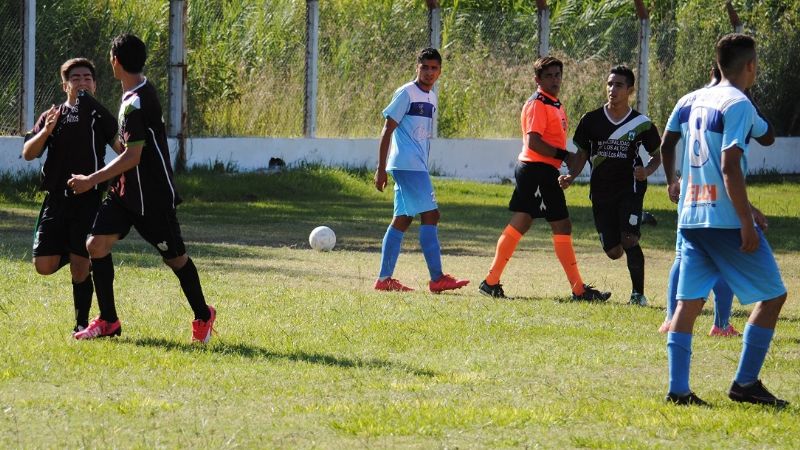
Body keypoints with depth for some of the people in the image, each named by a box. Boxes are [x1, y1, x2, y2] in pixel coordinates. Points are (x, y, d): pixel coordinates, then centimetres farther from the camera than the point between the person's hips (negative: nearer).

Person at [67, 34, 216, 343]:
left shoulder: (137, 103, -23)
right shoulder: (140, 92, 7)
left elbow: (132, 157, -26)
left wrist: (92, 180, -23)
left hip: (152, 196, -9)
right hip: (126, 190, 9)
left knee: (175, 257, 6)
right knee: (97, 245, -3)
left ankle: (203, 316, 25)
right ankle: (108, 321, 3)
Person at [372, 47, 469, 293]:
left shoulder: (432, 98, 17)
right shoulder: (406, 93, -7)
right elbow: (387, 130, -9)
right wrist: (381, 168, -13)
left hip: (418, 167, 9)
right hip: (407, 164, -9)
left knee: (402, 219, 7)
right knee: (430, 215, -12)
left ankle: (384, 279, 8)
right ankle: (437, 278, -14)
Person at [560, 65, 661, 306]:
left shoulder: (641, 123, -1)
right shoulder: (592, 120, 3)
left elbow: (657, 155, 10)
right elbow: (581, 154, 11)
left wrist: (647, 171, -11)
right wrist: (571, 176, -7)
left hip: (630, 188, -2)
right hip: (601, 191, 2)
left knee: (629, 240, -19)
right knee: (613, 251, 0)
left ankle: (638, 293, -5)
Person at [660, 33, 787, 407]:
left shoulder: (691, 101, 11)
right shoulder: (738, 105, -12)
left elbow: (666, 145, 23)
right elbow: (730, 167, -19)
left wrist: (672, 181, 42)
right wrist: (747, 223, -19)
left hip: (690, 218, 7)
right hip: (726, 218, -7)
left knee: (690, 301, 6)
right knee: (772, 295, 4)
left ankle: (678, 389, -2)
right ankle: (745, 383, 1)